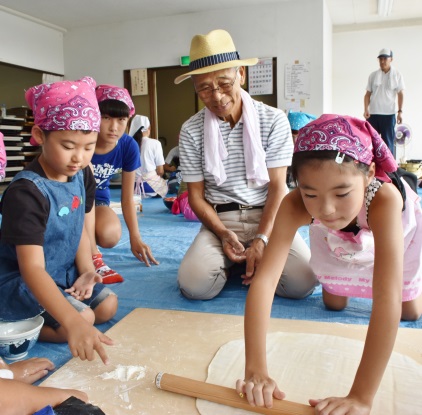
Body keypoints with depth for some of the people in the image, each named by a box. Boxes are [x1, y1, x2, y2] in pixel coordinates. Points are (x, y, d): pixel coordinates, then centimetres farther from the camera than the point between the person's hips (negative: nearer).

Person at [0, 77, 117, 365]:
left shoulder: (82, 175, -5)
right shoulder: (26, 192, -30)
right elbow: (32, 268, -37)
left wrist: (86, 271, -13)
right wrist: (73, 322, -49)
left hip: (63, 274, 8)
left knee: (108, 304, 4)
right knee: (83, 318, -22)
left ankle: (29, 318, 8)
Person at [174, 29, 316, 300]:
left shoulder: (274, 120, -3)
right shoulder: (191, 131, -1)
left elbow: (277, 187, -5)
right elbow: (196, 195, 1)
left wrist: (262, 239, -18)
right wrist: (223, 234, -16)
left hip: (269, 217, 0)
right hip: (219, 220, 0)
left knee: (302, 282, -23)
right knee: (194, 284, -25)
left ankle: (248, 262, 7)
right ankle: (231, 263, 8)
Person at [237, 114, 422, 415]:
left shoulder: (384, 200, -51)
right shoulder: (294, 206, -43)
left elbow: (388, 301, -55)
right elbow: (264, 280, -49)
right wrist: (256, 371, -57)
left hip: (398, 235, -1)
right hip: (339, 244, 1)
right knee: (334, 305, 15)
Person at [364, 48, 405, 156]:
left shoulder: (397, 75, 4)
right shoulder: (373, 75, 7)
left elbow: (400, 95, 4)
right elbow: (368, 94, 7)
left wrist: (400, 111, -4)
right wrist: (366, 109, -6)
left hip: (389, 114, -1)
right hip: (373, 113, 2)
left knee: (388, 141, 2)